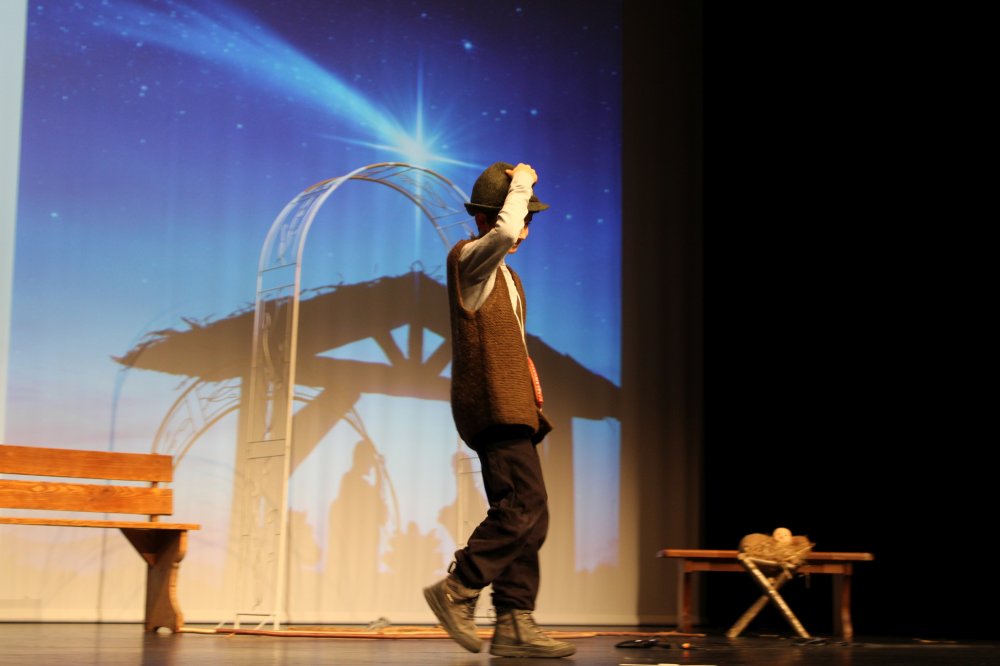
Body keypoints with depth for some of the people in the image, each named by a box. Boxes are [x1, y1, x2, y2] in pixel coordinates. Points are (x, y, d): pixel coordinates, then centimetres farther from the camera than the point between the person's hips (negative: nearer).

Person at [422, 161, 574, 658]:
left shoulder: (504, 274, 24)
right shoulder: (468, 258, -5)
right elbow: (503, 233, -27)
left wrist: (525, 367, 13)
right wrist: (520, 183, -11)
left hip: (511, 407, 10)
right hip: (493, 407, -9)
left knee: (527, 515, 4)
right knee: (524, 505, -17)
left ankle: (515, 625, 4)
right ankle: (458, 590, -8)